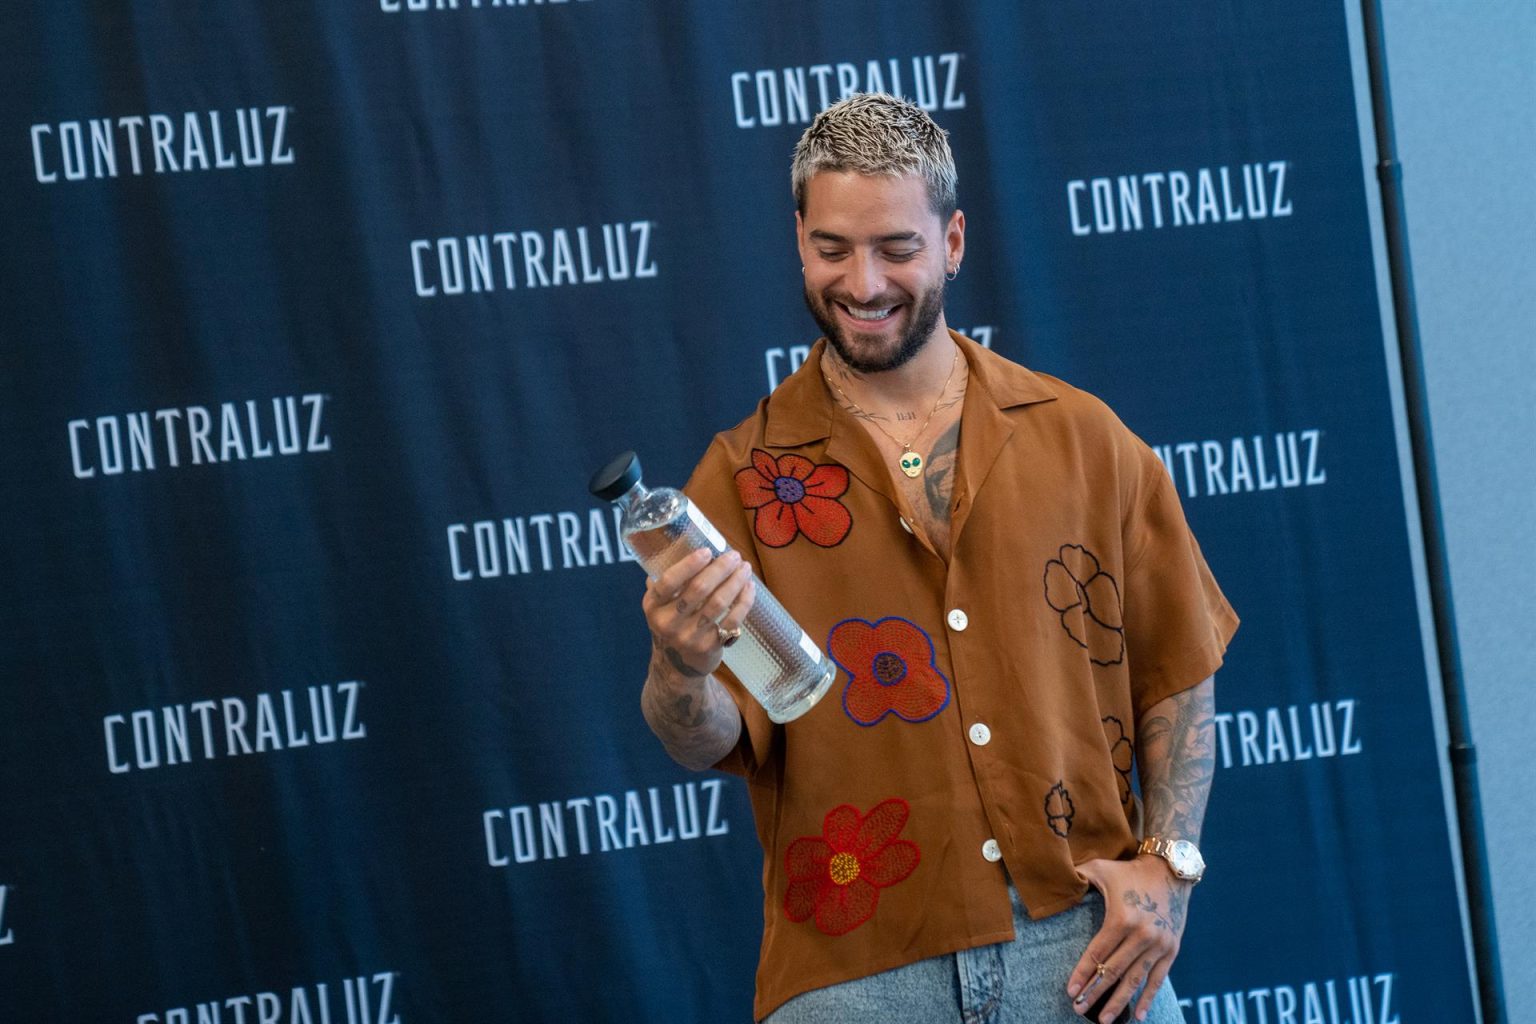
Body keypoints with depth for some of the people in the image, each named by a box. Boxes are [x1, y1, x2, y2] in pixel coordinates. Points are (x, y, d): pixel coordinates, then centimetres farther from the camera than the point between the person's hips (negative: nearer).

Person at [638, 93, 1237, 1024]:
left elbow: (1177, 673, 8)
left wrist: (1169, 865, -4)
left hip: (1085, 948, 1)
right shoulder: (743, 476, 0)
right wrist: (681, 672, -28)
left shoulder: (1082, 438, 4)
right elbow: (708, 742, -7)